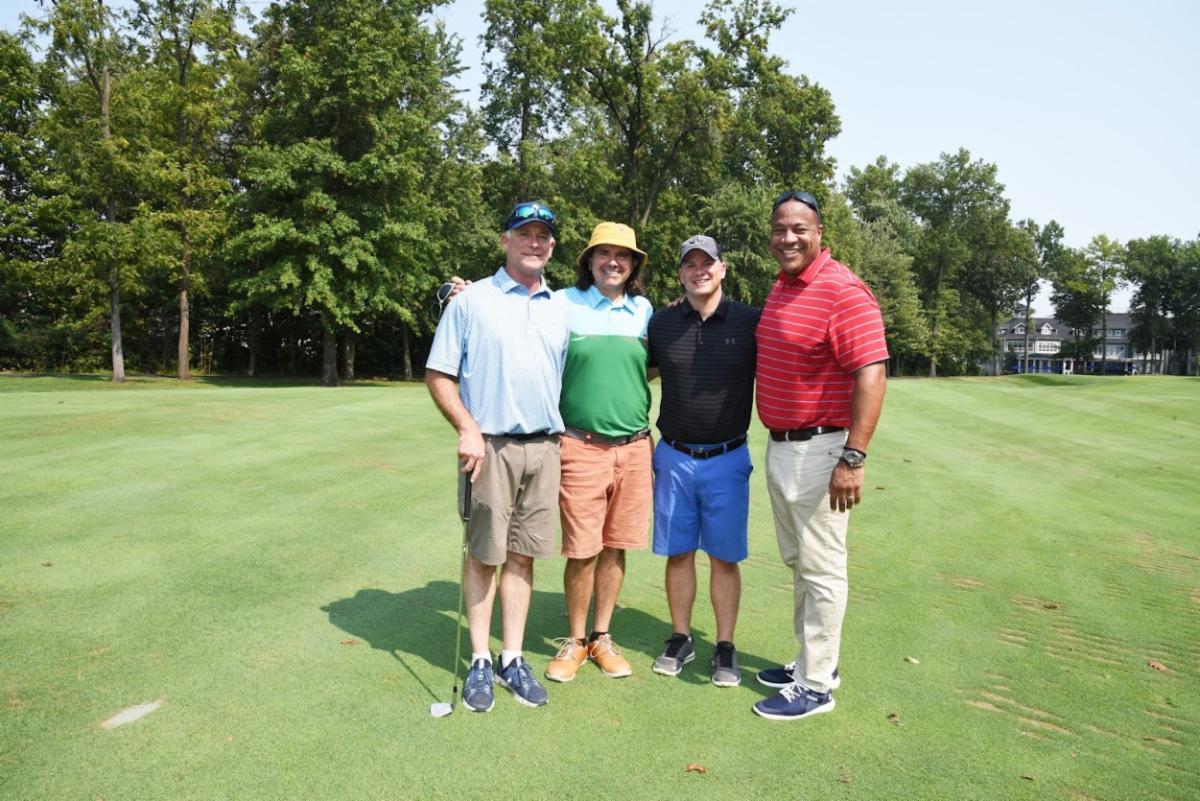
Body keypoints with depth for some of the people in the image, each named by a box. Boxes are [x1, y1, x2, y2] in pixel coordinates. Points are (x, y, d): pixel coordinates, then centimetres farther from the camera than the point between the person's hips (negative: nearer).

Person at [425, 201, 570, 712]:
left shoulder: (561, 309, 13)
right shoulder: (471, 300, 1)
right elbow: (438, 375, -1)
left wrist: (562, 445, 11)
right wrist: (467, 429, -13)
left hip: (544, 447, 4)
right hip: (490, 446, -3)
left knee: (523, 556, 9)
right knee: (483, 556, 4)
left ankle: (513, 659, 20)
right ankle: (480, 662, 17)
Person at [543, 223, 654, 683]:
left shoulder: (643, 311, 9)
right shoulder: (563, 304, -2)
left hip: (635, 446, 3)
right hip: (582, 446, -3)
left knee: (615, 546, 11)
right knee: (583, 550, 2)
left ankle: (602, 637, 28)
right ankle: (574, 641, 23)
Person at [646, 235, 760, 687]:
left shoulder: (751, 323, -4)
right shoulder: (661, 324, 3)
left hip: (727, 460, -2)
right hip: (674, 458, 2)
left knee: (724, 558, 7)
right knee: (678, 554, 11)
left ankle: (725, 648, 21)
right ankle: (680, 639, 26)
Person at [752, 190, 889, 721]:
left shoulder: (843, 291, -17)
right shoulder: (781, 288, 12)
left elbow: (872, 375, -23)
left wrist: (853, 458, -27)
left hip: (819, 450, -9)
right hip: (778, 447, 9)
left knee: (821, 568, 2)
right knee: (797, 562, 19)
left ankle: (816, 685, 16)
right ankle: (812, 660, 35)